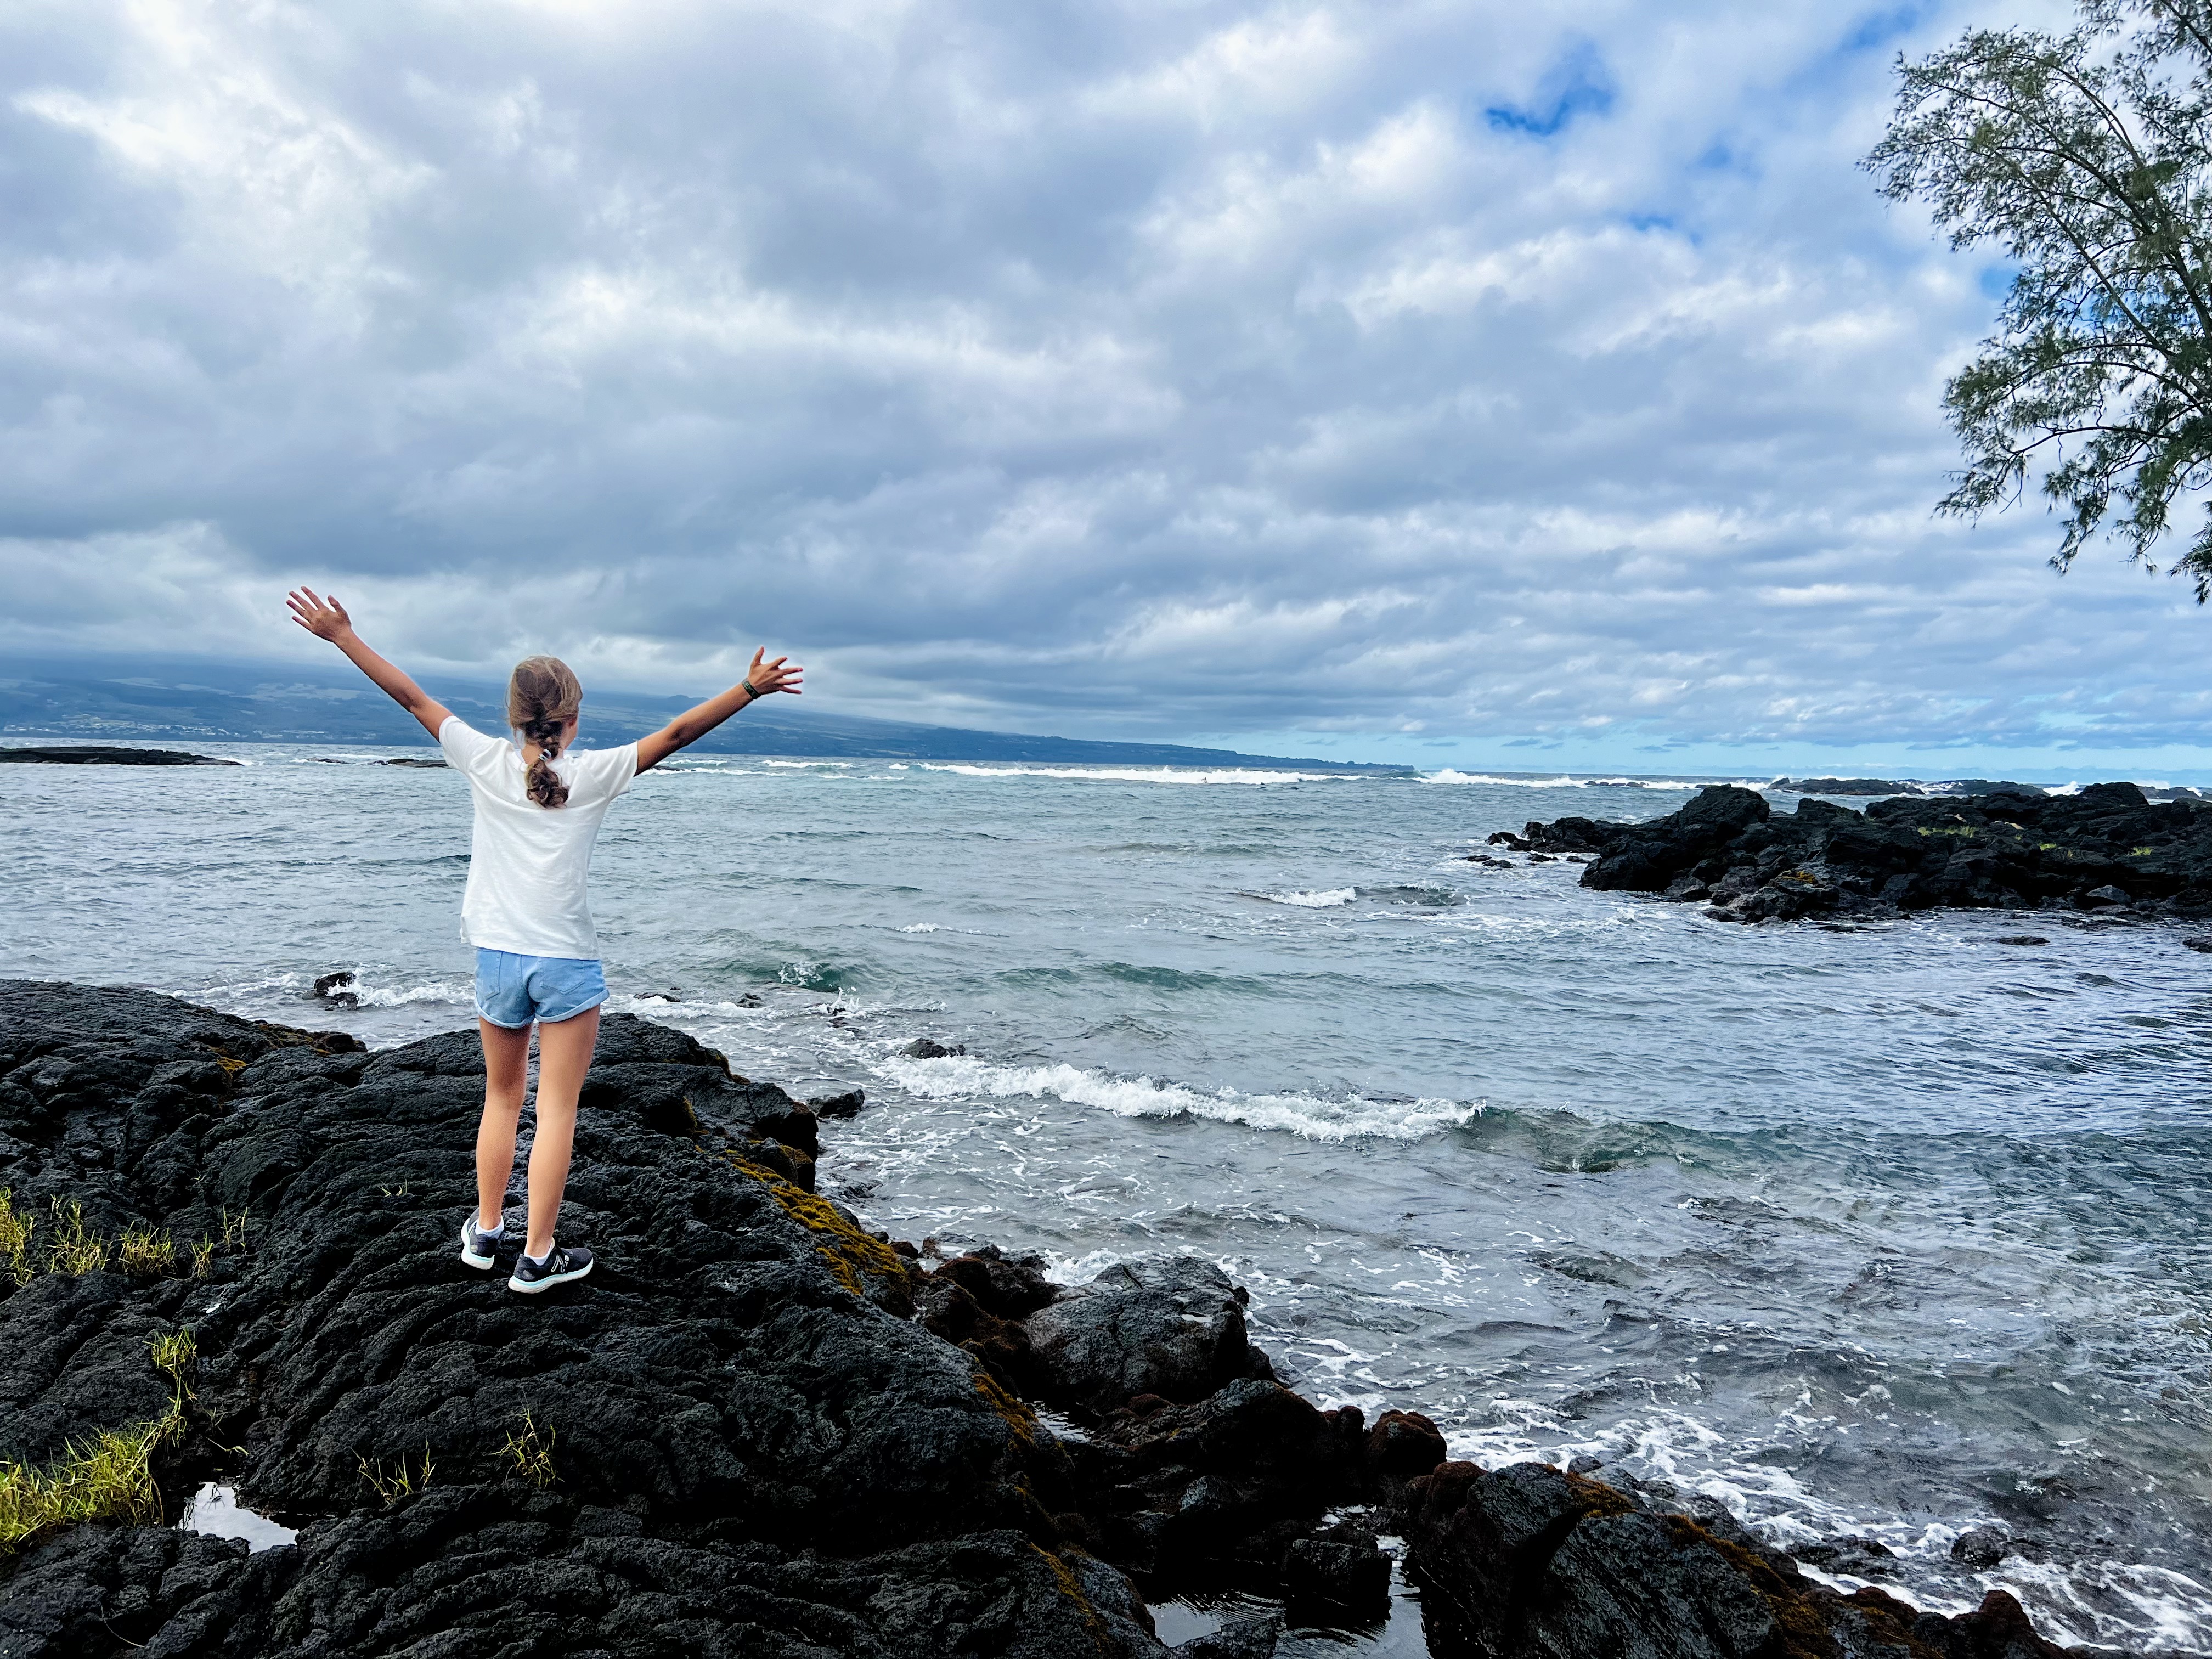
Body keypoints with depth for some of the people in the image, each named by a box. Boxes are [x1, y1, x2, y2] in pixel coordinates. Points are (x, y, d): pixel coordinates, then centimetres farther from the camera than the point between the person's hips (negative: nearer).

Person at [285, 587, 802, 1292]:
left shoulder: (488, 763, -1)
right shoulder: (595, 773, -6)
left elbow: (412, 698, 5)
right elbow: (676, 732, -5)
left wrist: (343, 637, 12)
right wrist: (750, 688, -1)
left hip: (498, 957, 3)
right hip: (567, 962, -3)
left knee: (502, 1098, 20)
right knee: (557, 1111, 4)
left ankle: (486, 1231, 30)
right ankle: (537, 1256, 9)